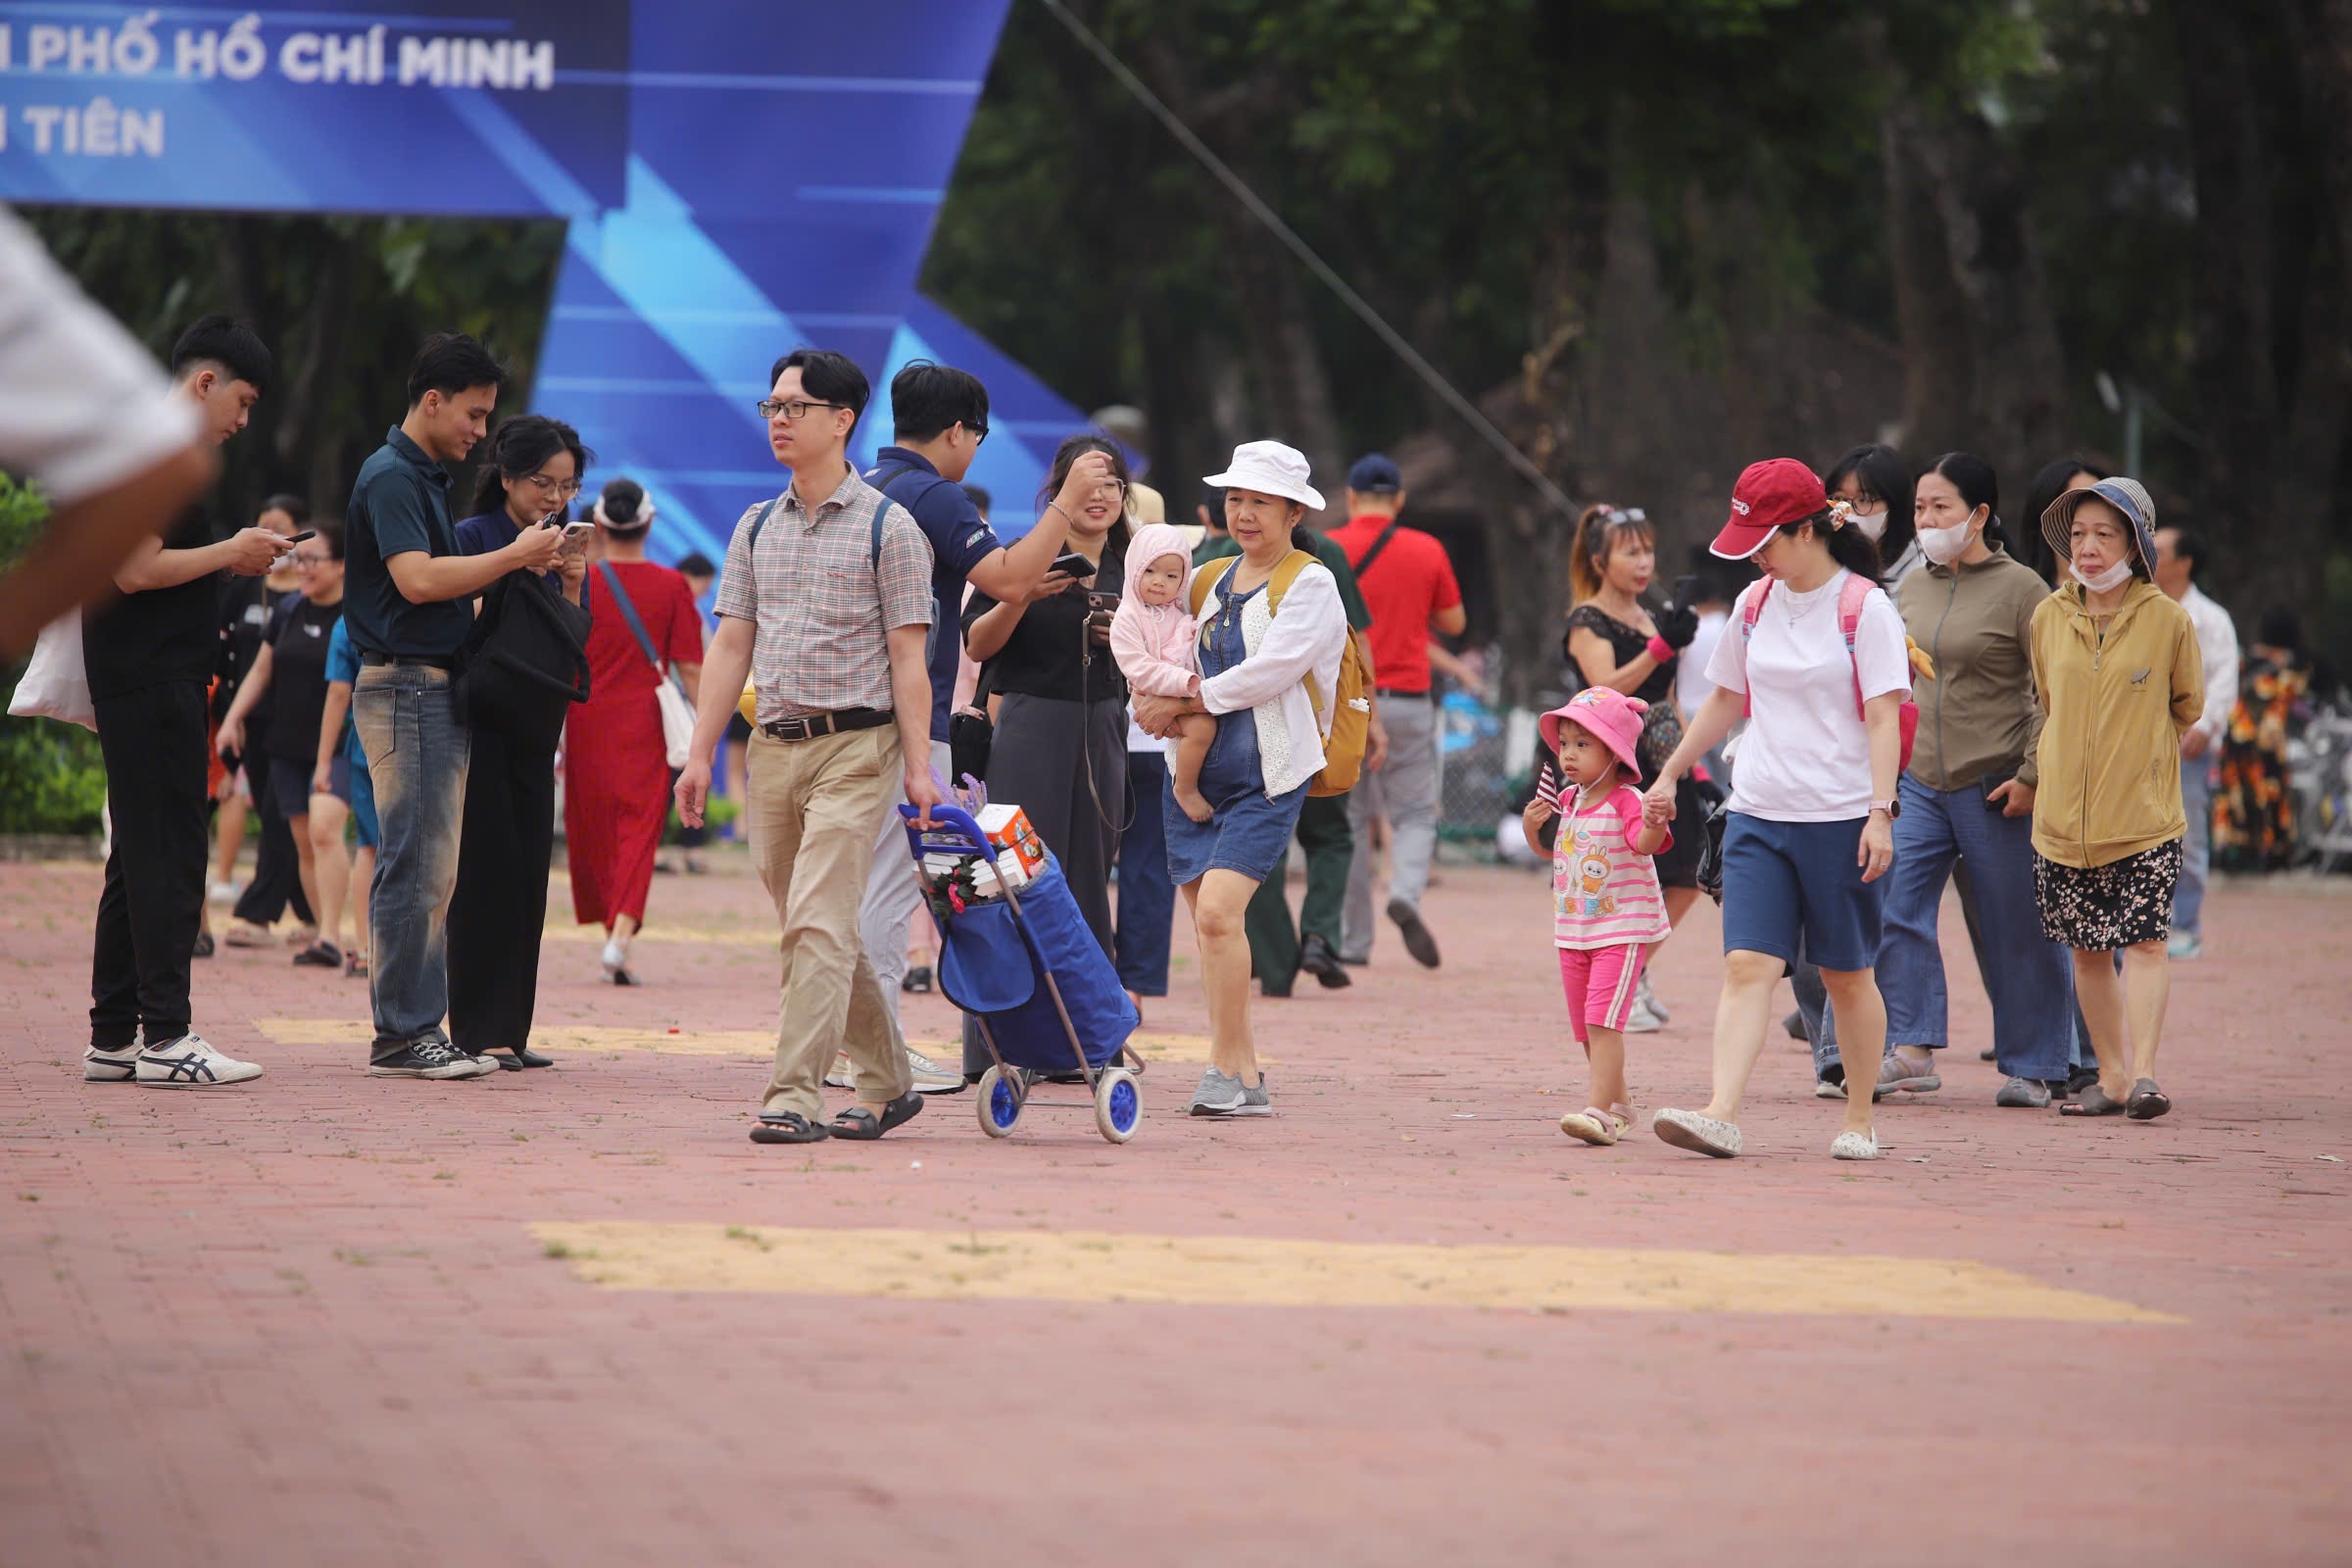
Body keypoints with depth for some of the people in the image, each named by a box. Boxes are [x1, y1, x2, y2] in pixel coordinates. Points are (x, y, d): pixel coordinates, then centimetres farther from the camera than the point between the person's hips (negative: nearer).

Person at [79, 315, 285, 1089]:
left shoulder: (149, 449, 20)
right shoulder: (150, 451, -13)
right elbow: (135, 569, -21)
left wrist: (230, 560, 15)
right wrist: (232, 552, -11)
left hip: (149, 683, 11)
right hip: (151, 683, -11)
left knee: (142, 858, 11)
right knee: (166, 857, -10)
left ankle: (113, 1037, 13)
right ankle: (165, 1034, -10)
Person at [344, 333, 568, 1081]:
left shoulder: (426, 478, 19)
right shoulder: (389, 477, -11)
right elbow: (417, 579, -23)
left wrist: (526, 564, 10)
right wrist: (515, 556, -16)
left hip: (438, 689, 10)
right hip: (404, 687, -10)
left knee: (433, 868, 9)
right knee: (414, 865, -9)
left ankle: (419, 1027, 11)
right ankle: (402, 1034, -7)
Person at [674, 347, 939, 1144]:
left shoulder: (886, 526, -1)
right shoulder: (757, 528, 14)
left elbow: (908, 657, -4)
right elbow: (730, 645, 14)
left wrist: (918, 766, -10)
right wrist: (700, 755, 6)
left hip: (855, 747, -6)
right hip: (774, 747, 6)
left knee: (817, 926, -15)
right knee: (819, 934, 10)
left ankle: (794, 1094, -17)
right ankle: (888, 1084, 22)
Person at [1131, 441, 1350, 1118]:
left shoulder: (1311, 585, -3)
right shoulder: (1210, 580, 15)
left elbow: (1265, 674, -13)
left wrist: (1182, 702, -10)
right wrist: (1153, 706, -1)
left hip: (1267, 779, -6)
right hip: (1195, 775, 6)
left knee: (1219, 911, -20)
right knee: (1208, 923, 5)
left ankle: (1228, 1069, -13)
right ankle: (1244, 1079, 12)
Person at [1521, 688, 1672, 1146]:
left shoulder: (1625, 800, -15)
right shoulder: (1566, 801, 8)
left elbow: (1645, 843, -31)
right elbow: (1549, 852, 20)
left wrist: (1656, 822, -52)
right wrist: (1533, 826, -1)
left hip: (1623, 927, -8)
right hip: (1573, 930, 8)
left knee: (1602, 1019, -17)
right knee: (1585, 1027, 13)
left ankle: (1599, 1110, -20)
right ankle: (1618, 1103, 27)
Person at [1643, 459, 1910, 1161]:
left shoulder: (1864, 608, -6)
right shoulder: (1755, 603, 11)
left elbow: (1884, 717, -10)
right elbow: (1726, 700, 23)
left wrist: (1880, 813, -18)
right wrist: (1670, 774, 26)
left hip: (1840, 819, -4)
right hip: (1757, 814, 4)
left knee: (1847, 974, 6)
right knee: (1747, 965, -9)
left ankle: (1859, 1122, 18)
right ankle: (1721, 1116, -20)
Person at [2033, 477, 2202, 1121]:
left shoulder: (2167, 620, -4)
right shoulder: (2049, 618, 4)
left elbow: (2188, 706, 10)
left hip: (2144, 818, -3)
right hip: (2064, 816, 4)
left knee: (2145, 942, -12)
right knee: (2087, 950, 7)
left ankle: (2143, 1074, -15)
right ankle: (2112, 1076, 15)